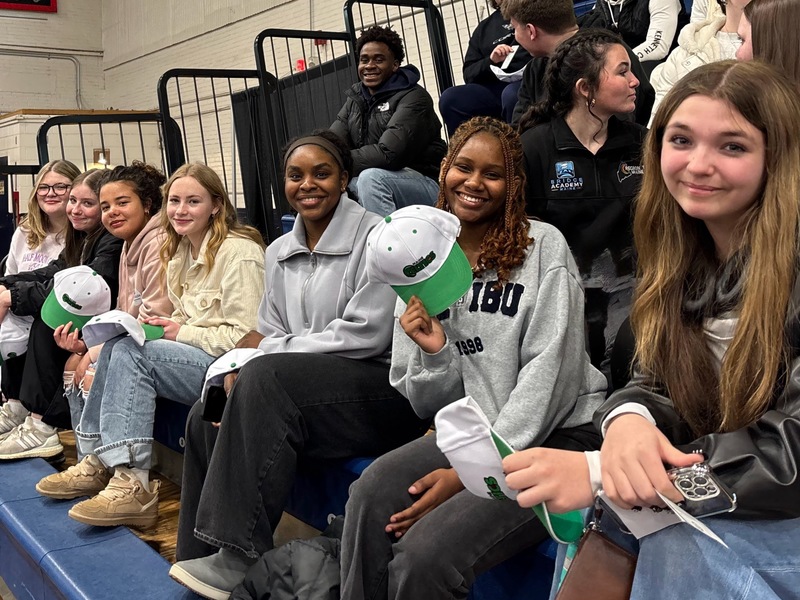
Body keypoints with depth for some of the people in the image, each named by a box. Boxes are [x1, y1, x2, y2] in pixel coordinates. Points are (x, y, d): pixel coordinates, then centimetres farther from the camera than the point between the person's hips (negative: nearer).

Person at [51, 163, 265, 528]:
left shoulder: (239, 252, -12)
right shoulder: (180, 252, 16)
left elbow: (243, 336, -17)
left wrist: (182, 333, -13)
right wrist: (166, 326, -1)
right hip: (192, 354, 9)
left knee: (130, 351, -23)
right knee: (116, 344, -10)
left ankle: (132, 486, -25)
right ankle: (96, 461, -7)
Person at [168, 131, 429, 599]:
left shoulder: (373, 238, -7)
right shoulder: (279, 253, 14)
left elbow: (366, 336, -15)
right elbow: (271, 335, 14)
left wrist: (271, 350, -12)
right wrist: (241, 365, -10)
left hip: (383, 387, -7)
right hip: (298, 384, 7)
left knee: (267, 378, -30)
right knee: (206, 415, -13)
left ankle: (241, 558, -24)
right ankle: (204, 553, -2)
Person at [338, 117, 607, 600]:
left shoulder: (544, 246, -3)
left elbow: (551, 373, -10)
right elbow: (430, 404, 11)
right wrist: (434, 352, -12)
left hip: (556, 433, -4)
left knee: (426, 553, -26)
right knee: (373, 493, -26)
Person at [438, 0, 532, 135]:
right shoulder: (485, 27, 21)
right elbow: (469, 74, 13)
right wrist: (490, 60, -7)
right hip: (497, 88, 4)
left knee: (511, 94, -37)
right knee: (449, 98, -19)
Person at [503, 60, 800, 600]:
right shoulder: (683, 257, 1)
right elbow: (657, 382, 3)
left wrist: (599, 473, -29)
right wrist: (628, 419, -24)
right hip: (724, 509, 6)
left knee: (677, 542, -28)